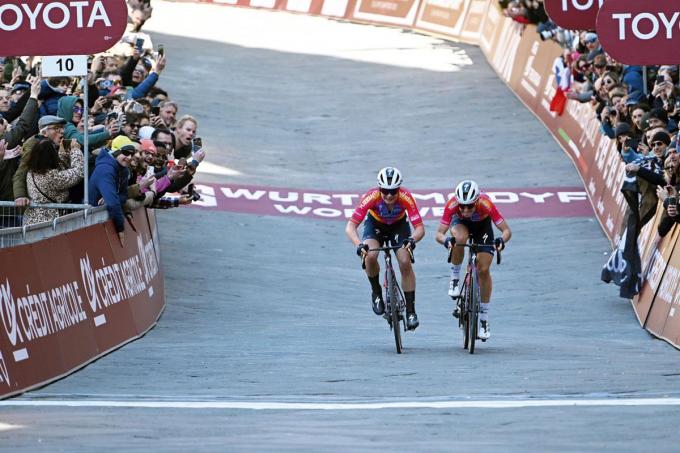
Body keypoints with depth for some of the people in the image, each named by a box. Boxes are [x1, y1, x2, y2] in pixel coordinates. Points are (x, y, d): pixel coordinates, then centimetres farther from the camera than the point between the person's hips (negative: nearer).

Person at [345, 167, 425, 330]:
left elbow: (420, 228, -35)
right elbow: (350, 227, -37)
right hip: (375, 224, 0)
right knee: (370, 256, -29)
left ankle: (410, 310, -7)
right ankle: (376, 292, -1)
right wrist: (359, 245, -56)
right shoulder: (372, 197, -35)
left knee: (405, 262, -20)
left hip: (399, 225, 0)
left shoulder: (406, 198, -34)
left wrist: (412, 239, -57)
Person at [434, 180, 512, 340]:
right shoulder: (452, 205, -36)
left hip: (482, 225, 0)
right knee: (460, 238, -37)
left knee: (484, 269, -10)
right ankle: (455, 279, -13)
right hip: (460, 223, 0)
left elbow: (507, 230, -36)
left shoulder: (485, 204, -38)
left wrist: (501, 240, -57)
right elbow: (439, 233, -35)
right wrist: (446, 240, -58)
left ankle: (484, 318, 1)